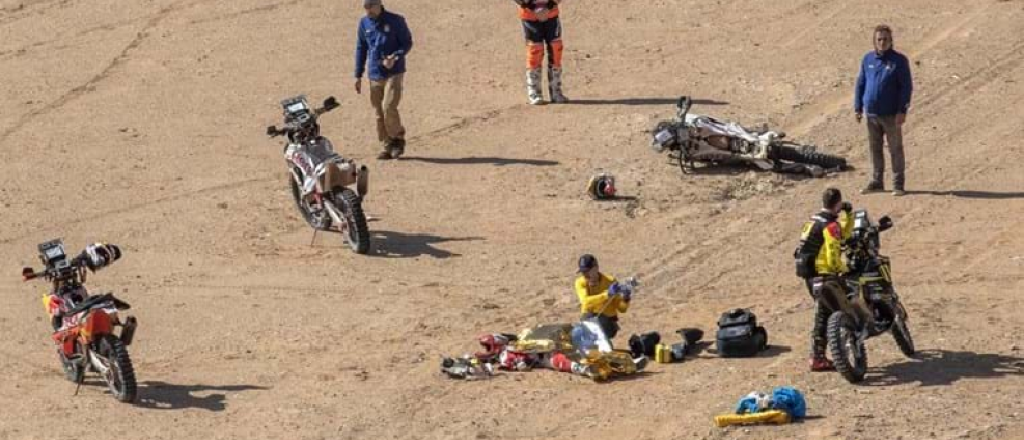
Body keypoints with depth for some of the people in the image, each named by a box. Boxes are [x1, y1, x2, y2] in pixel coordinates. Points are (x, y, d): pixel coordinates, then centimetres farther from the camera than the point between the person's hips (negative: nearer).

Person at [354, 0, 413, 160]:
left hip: (394, 73, -5)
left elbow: (407, 43, -1)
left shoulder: (396, 21, -5)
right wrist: (358, 75, 12)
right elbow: (361, 49, 15)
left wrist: (395, 57, -19)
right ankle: (388, 147, 11)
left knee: (389, 107, -16)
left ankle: (398, 140, 3)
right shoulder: (364, 23, 8)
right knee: (379, 112, 3)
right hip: (374, 74, 5)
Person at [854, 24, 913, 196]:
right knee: (875, 149, 11)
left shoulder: (899, 60, -6)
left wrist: (902, 111, -14)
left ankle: (898, 184, 7)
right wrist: (858, 108, 7)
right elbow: (860, 84, 12)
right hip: (872, 114, 4)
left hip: (891, 115, -4)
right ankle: (876, 182, 21)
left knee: (895, 149, 2)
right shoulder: (868, 59, 6)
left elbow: (907, 87, -8)